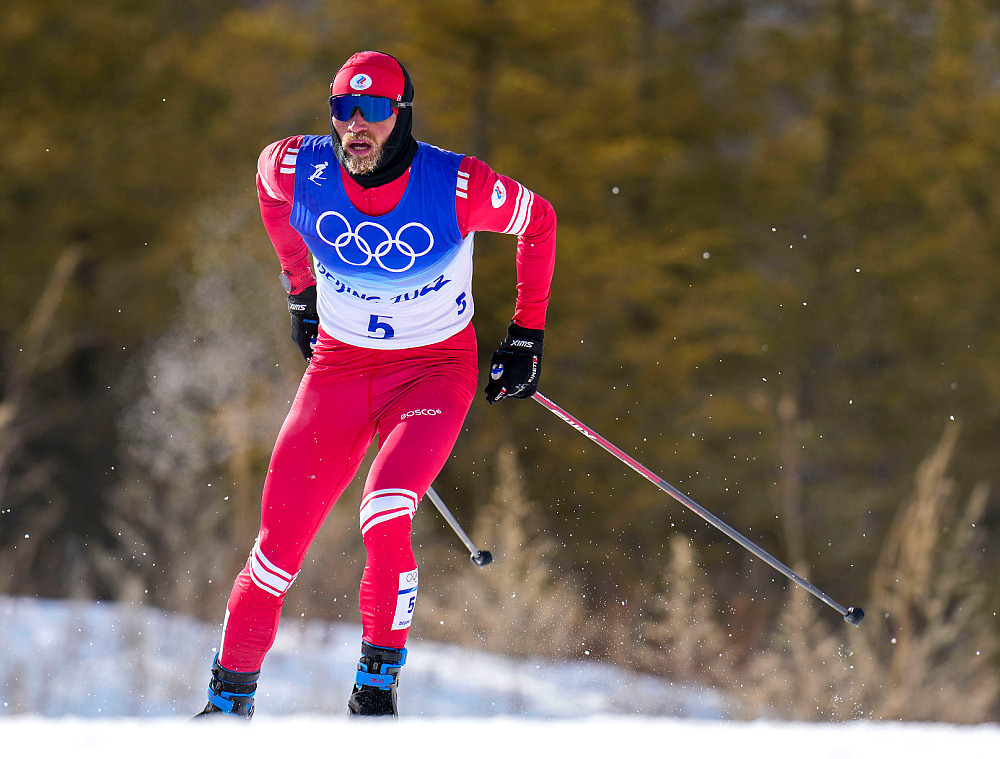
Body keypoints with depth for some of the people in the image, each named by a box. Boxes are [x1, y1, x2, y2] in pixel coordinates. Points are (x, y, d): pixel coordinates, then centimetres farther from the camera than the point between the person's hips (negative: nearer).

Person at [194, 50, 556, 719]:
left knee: (385, 522, -27)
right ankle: (230, 696, 17)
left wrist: (528, 333, 2)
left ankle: (377, 688, -8)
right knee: (279, 544, -3)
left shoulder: (458, 187, -22)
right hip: (340, 363, 3)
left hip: (435, 368, -3)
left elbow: (539, 221, -2)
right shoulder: (298, 170, -15)